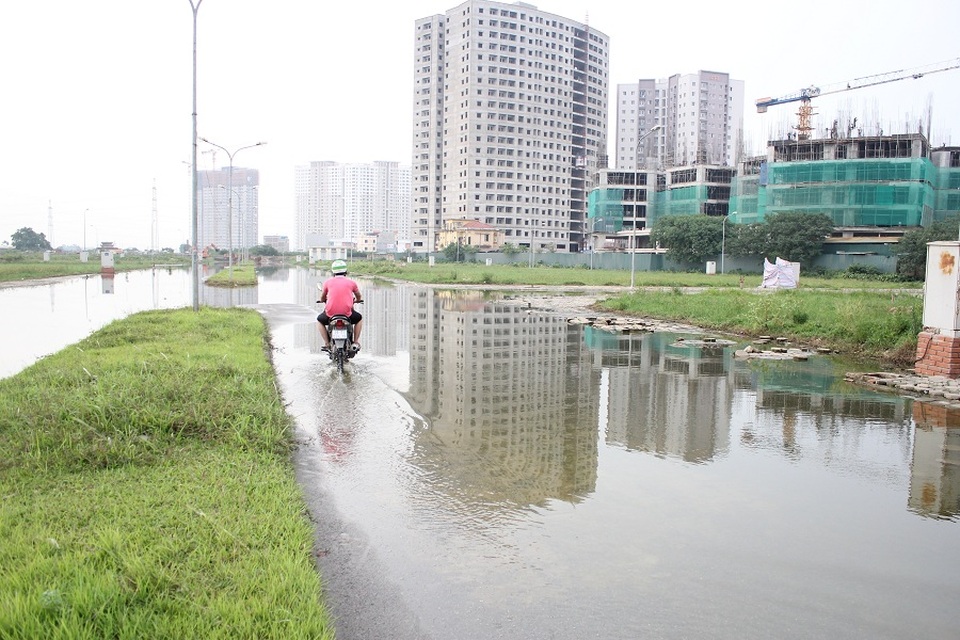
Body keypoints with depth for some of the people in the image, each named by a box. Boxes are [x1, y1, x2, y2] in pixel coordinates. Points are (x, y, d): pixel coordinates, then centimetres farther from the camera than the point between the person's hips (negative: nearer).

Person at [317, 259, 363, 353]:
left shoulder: (327, 282, 6)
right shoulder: (351, 282, 7)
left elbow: (322, 298, 19)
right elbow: (359, 297, 24)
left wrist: (323, 301, 43)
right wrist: (355, 301, 47)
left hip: (330, 313, 0)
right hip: (347, 313, 0)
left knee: (320, 320, 32)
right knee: (359, 318, 30)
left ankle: (326, 344, 21)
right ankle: (355, 343, 23)